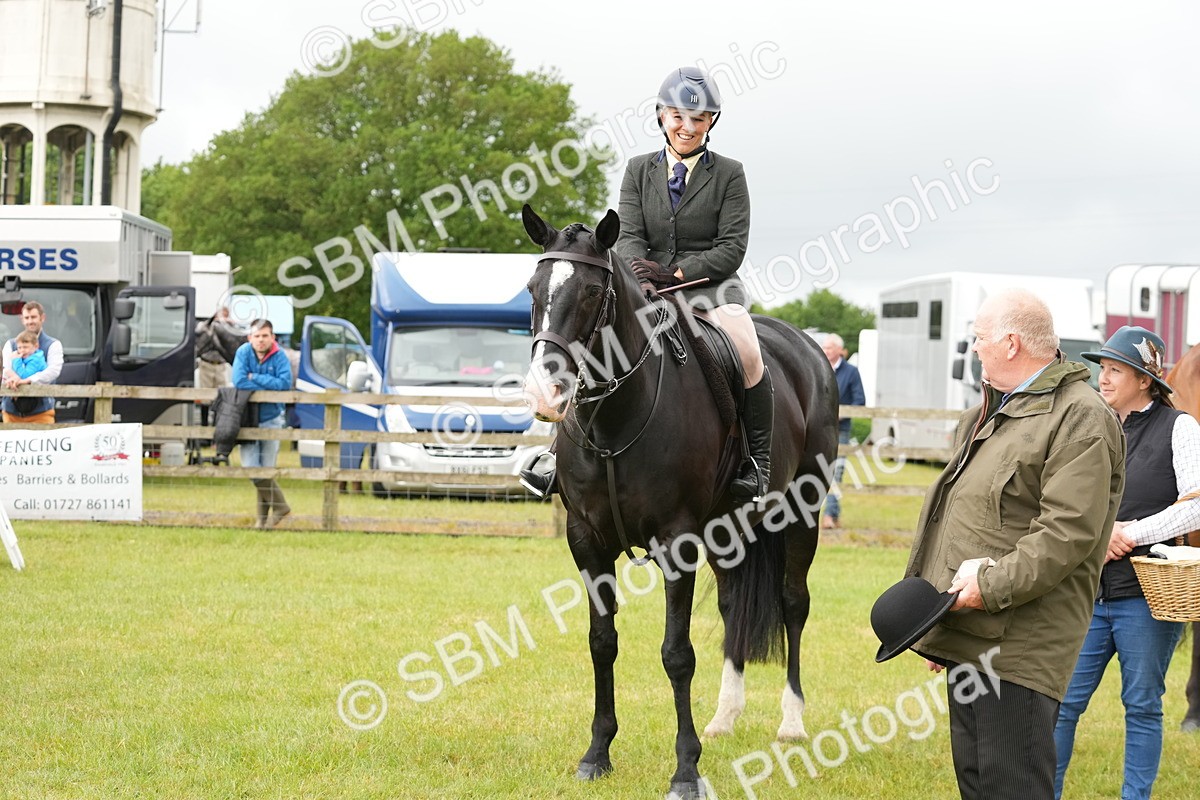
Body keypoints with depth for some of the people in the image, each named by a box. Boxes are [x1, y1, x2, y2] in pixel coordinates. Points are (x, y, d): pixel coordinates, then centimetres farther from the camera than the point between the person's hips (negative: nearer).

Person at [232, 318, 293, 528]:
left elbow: (285, 383, -22)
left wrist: (255, 378, -19)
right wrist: (269, 386, -17)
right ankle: (279, 505, 5)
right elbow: (239, 381, -20)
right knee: (251, 467, -9)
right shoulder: (243, 352, -8)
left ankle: (263, 515, 14)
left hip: (271, 419, 0)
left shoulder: (279, 356, -8)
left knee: (266, 470, 2)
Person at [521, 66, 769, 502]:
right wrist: (643, 275, -21)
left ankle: (758, 461, -18)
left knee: (746, 354, -30)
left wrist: (676, 273, -19)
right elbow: (629, 236, 2)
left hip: (711, 285, -3)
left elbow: (732, 247, -5)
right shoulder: (639, 170, 11)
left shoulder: (729, 174, 3)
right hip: (648, 289, 3)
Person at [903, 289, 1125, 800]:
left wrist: (991, 585, -23)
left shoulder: (1080, 419, -11)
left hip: (1017, 646, -10)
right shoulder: (992, 414, 21)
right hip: (969, 637, 10)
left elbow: (1068, 533, -21)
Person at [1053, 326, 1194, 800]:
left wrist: (1132, 533, -12)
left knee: (1142, 705, 6)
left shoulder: (1178, 428, -3)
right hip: (1090, 590, 4)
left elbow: (1195, 506, -11)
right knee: (1064, 700, 3)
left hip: (1146, 596, -4)